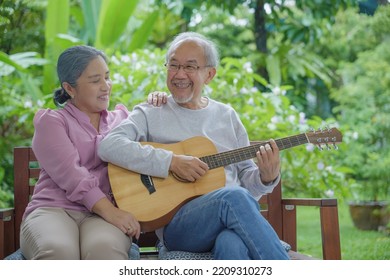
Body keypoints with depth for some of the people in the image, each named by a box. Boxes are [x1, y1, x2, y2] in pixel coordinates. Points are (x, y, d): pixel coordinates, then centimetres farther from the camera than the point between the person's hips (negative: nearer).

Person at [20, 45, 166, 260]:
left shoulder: (122, 119, 24)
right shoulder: (51, 121, 10)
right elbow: (70, 173, -7)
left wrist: (155, 104, 18)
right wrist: (109, 211, -21)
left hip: (104, 214, 3)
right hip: (53, 208, -2)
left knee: (105, 249, -37)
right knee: (57, 252, -40)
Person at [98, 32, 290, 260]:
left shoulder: (227, 116, 21)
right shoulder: (150, 114, 10)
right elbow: (108, 146, -10)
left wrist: (267, 178, -2)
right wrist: (171, 162, -15)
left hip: (234, 217, 2)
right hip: (177, 223, -2)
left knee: (232, 245, -37)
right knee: (234, 198, -34)